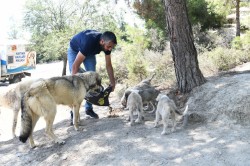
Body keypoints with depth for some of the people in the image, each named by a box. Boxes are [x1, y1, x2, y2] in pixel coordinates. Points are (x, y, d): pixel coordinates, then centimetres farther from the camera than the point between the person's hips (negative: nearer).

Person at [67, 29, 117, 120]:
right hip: (75, 50, -5)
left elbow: (108, 65, -12)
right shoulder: (89, 42, -44)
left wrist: (112, 82, -14)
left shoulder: (107, 44, -25)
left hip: (90, 52, 5)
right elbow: (75, 65, -40)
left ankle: (89, 108, 7)